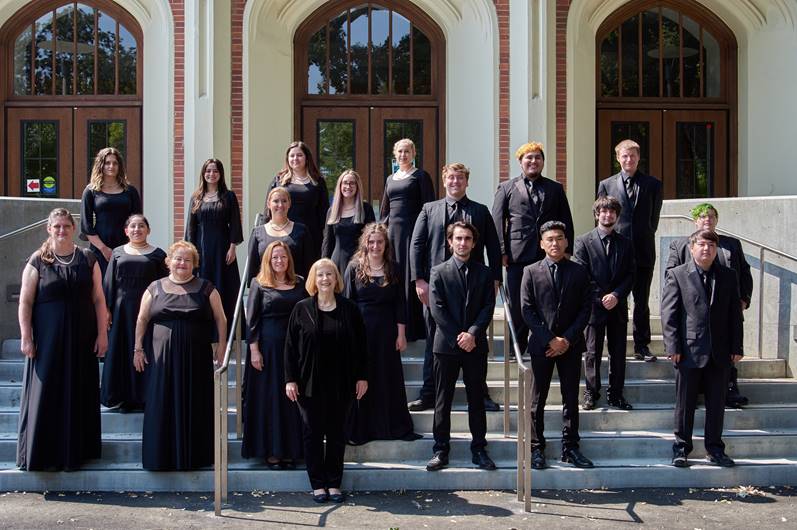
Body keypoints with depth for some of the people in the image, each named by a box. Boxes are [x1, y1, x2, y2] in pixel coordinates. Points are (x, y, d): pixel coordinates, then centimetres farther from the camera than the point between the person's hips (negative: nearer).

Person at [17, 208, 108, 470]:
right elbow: (25, 302, -2)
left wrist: (102, 333, -1)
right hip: (47, 338, -2)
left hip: (81, 339, 2)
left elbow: (98, 299, 4)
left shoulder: (88, 259, 4)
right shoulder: (37, 261, -1)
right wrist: (26, 338, -8)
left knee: (79, 394, 7)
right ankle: (43, 454, 14)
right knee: (45, 395, 3)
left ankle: (76, 449, 20)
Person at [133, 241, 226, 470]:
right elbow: (142, 319, 10)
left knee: (195, 406, 3)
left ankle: (194, 455, 13)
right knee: (163, 407, 2)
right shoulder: (155, 288, 8)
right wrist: (138, 348, 4)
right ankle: (162, 455, 12)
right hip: (162, 356, 1)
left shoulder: (205, 288, 6)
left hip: (196, 357, 0)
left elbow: (220, 319, 6)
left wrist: (222, 346, -2)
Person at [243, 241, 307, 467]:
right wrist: (254, 350, -10)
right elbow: (252, 320, -3)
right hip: (268, 347, -3)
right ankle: (271, 450, 11)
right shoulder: (259, 284, 0)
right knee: (269, 399, 3)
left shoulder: (299, 284, 8)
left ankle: (290, 449, 16)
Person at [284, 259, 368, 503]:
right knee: (313, 433, 5)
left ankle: (334, 484, 19)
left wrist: (362, 376, 1)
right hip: (310, 383, -1)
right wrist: (290, 379, -6)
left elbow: (360, 345, 5)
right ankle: (318, 485, 15)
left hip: (340, 383, 1)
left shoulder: (350, 309, 2)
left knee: (337, 433, 8)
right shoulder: (302, 309, -1)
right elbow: (290, 346, -1)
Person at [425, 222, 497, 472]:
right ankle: (441, 450, 12)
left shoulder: (484, 273, 8)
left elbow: (488, 307, 1)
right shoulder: (438, 272, 2)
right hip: (446, 345, -1)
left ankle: (479, 449, 16)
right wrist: (457, 337, -12)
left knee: (476, 400, 8)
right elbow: (437, 309, -5)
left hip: (475, 345, 2)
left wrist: (472, 334, -13)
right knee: (442, 400, 4)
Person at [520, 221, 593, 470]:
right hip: (541, 345, -1)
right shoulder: (531, 272, 2)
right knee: (537, 400, 3)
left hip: (571, 345, 1)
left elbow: (585, 309, 2)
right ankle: (536, 448, 12)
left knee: (571, 398, 7)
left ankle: (570, 448, 16)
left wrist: (568, 339, -9)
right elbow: (527, 310, -3)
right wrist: (549, 339, -11)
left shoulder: (579, 272, 6)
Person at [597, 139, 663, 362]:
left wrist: (645, 238, 6)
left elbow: (654, 218, 9)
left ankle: (642, 346, 13)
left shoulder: (653, 184, 7)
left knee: (642, 301, 6)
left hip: (643, 251, 0)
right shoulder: (606, 185, 6)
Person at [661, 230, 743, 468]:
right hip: (690, 350, -3)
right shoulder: (677, 275, 0)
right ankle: (681, 448, 16)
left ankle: (715, 449, 22)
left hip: (720, 352, 3)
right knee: (685, 403, 5)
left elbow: (735, 314, 10)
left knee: (716, 403, 10)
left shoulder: (728, 276, 9)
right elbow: (668, 314, -4)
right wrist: (672, 347, -10)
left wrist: (737, 347, 4)